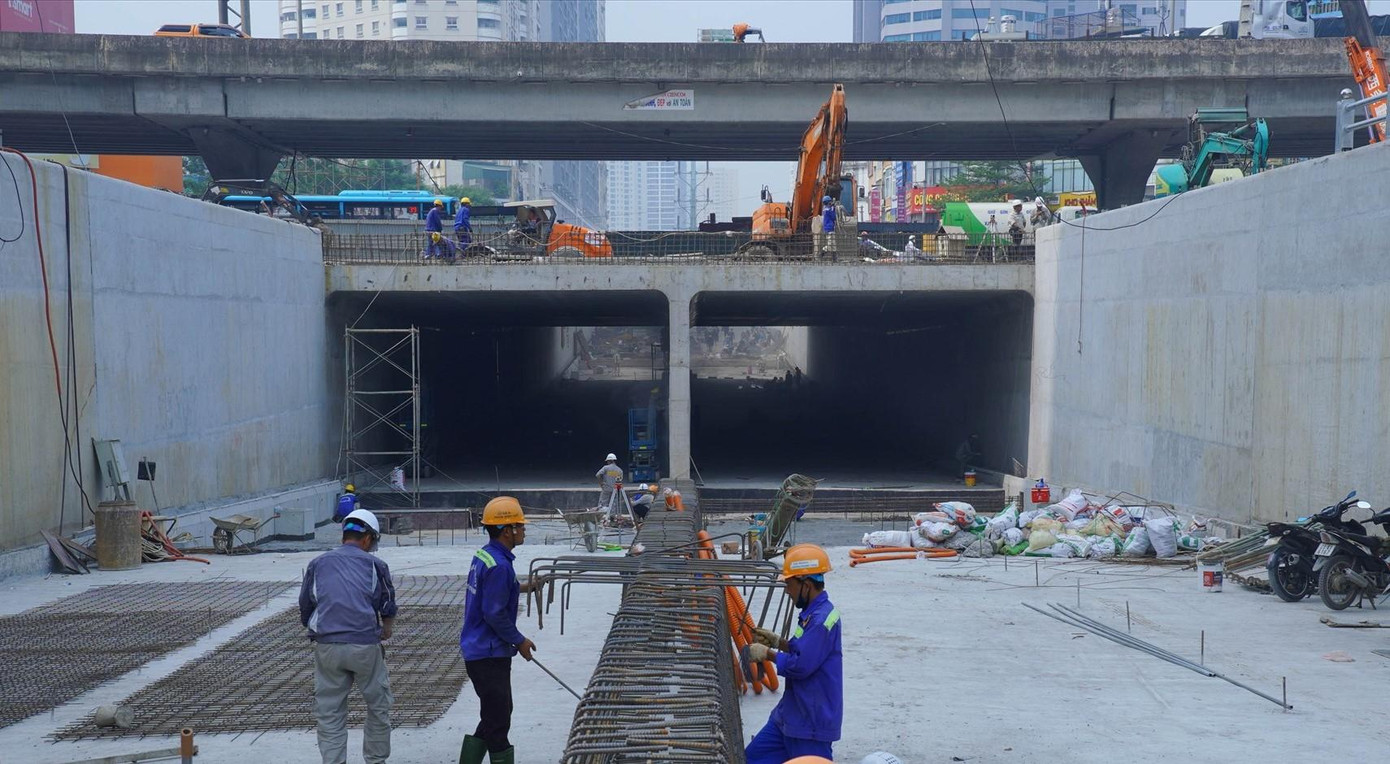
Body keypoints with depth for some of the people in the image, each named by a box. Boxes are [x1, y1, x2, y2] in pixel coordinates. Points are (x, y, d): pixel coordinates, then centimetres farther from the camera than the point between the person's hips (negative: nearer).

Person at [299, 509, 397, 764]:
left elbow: (305, 610, 15)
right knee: (378, 706, 15)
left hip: (326, 646, 2)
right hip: (366, 646, -2)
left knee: (329, 713, 9)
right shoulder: (375, 564, 7)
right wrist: (386, 629, 34)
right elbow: (388, 609, 14)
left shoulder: (318, 564, 12)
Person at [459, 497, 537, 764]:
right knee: (498, 721, -2)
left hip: (477, 650, 10)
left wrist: (518, 588, 20)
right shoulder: (499, 566, -22)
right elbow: (495, 614, -23)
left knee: (495, 716, 19)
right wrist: (520, 641, -12)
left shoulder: (483, 556, 9)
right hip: (490, 655, -10)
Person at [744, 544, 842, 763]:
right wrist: (777, 642, 9)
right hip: (791, 713, 10)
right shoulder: (812, 613, 9)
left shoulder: (822, 619, -23)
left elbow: (801, 665, -26)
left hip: (812, 720, -10)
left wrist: (768, 654, -12)